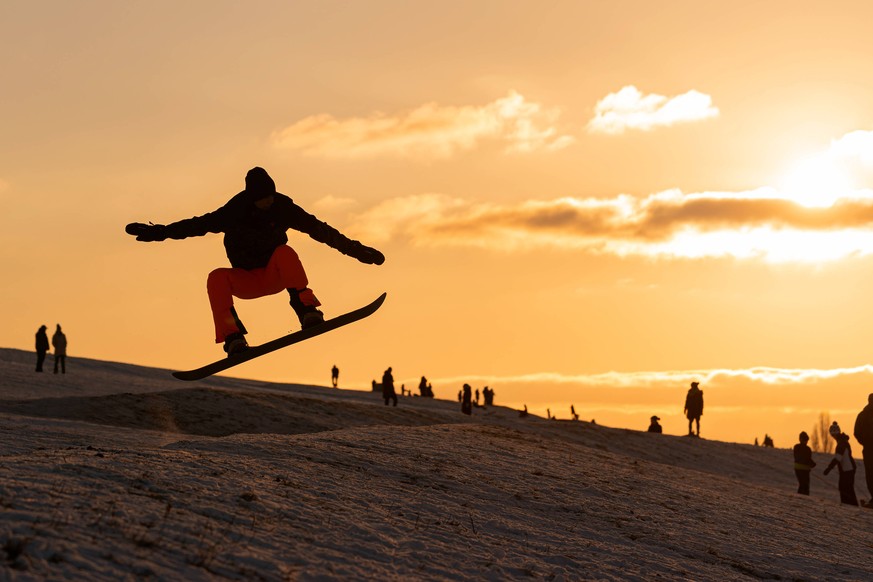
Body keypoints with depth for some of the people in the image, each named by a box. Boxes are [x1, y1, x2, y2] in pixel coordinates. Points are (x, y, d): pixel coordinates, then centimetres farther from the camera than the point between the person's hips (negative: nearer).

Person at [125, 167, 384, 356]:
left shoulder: (284, 209, -9)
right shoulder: (234, 213, -10)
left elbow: (320, 230, -5)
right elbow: (197, 225, -5)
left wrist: (358, 250, -5)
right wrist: (157, 232, -12)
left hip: (276, 275, 0)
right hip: (247, 282, 0)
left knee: (284, 252, -33)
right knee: (217, 278, -31)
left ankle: (309, 313, -36)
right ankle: (233, 339, -37)